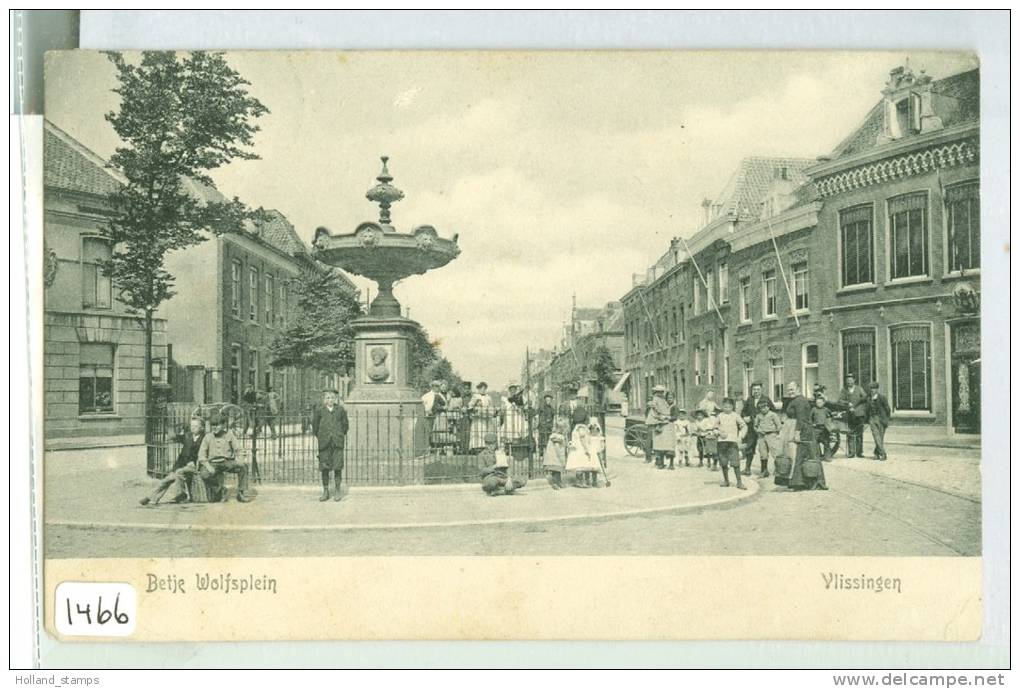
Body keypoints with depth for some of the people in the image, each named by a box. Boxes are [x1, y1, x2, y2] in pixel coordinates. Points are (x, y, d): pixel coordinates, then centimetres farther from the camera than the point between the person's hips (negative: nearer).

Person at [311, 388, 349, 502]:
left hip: (337, 441, 0)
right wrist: (316, 437, 7)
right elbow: (315, 424, 9)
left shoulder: (340, 409, 6)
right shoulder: (319, 409, 4)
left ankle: (338, 490, 8)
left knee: (337, 466, -3)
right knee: (324, 466, 2)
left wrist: (344, 435, 12)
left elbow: (345, 423, 14)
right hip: (324, 441, 0)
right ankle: (325, 491, 10)